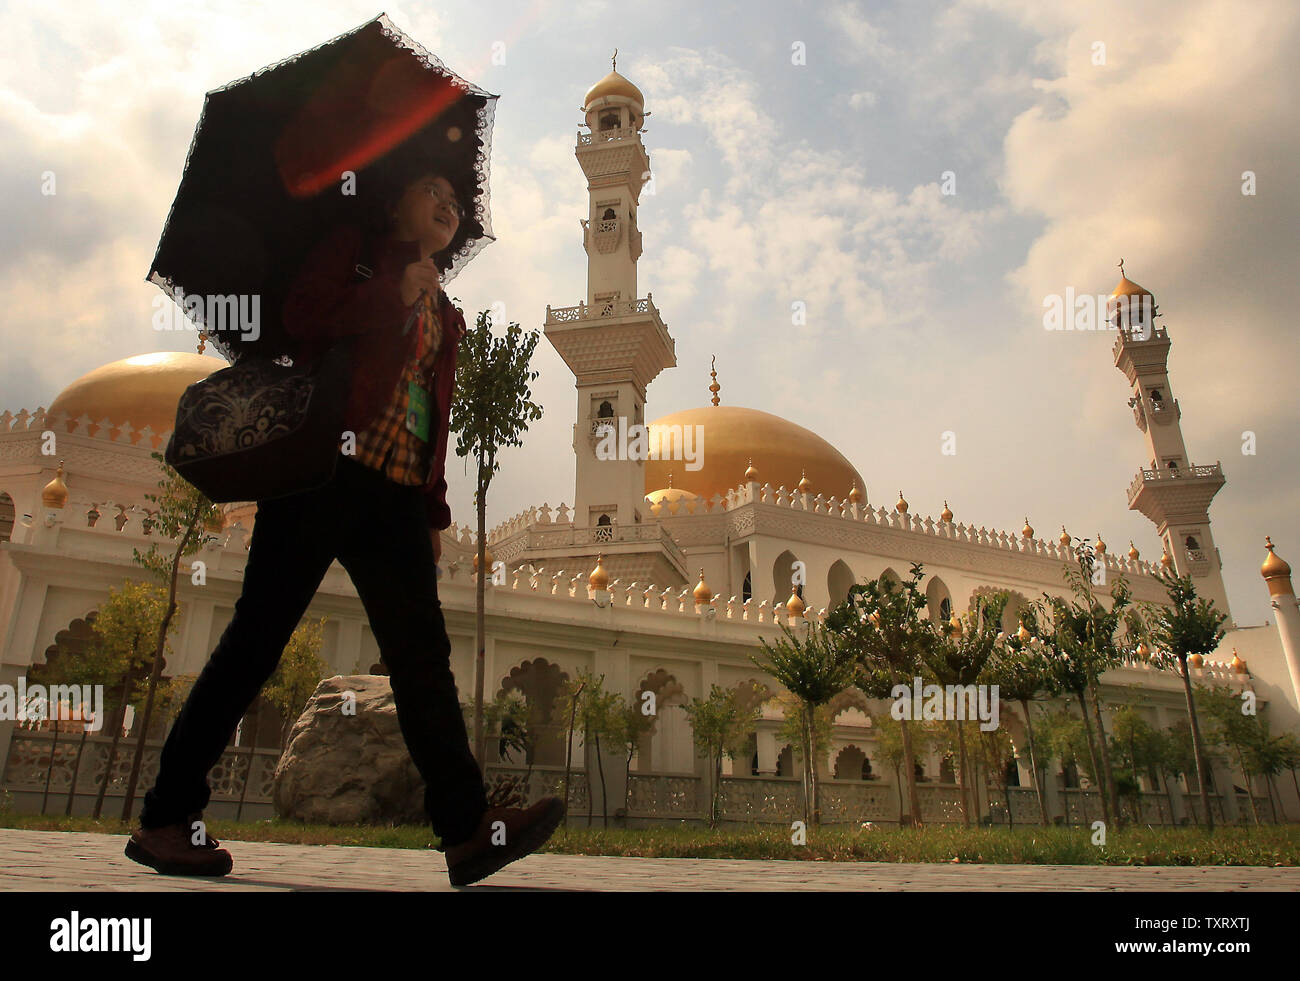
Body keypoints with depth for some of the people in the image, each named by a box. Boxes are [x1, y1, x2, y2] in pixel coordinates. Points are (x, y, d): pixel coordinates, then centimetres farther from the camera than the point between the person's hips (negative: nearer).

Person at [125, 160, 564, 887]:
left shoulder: (444, 313, 24)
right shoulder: (355, 250, 11)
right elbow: (302, 324, -5)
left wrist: (435, 511, 13)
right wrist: (396, 291, -4)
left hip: (398, 495, 5)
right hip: (326, 468, -5)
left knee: (424, 654, -3)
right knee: (259, 639, -3)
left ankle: (469, 830, -3)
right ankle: (164, 819, 9)